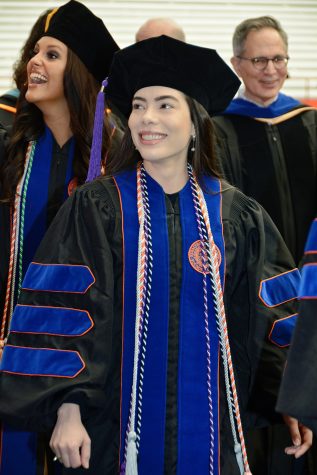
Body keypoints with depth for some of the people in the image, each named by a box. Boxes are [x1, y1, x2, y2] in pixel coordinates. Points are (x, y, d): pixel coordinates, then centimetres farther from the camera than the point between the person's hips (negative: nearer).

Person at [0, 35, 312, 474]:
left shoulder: (237, 216, 3)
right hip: (117, 420, -2)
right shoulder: (95, 208, -4)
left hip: (209, 422, 2)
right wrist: (67, 405, -16)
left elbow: (273, 317, 6)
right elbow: (62, 311, -8)